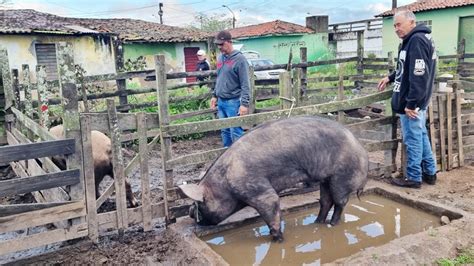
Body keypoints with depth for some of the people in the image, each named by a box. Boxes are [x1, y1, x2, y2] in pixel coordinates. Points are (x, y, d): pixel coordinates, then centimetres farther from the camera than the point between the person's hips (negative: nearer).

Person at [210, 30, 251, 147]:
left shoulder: (239, 59, -12)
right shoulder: (220, 58, 12)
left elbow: (245, 84, -14)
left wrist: (244, 103, -19)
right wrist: (214, 95, 19)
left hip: (233, 102, -7)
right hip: (221, 101, 7)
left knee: (236, 132, -4)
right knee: (224, 130, 14)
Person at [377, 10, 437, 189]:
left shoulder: (416, 40, -19)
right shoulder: (413, 40, 14)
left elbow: (419, 75, -25)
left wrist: (411, 104, -25)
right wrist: (390, 78, 17)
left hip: (412, 102, -10)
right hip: (418, 101, 10)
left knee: (413, 140, -1)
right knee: (421, 136, 17)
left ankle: (413, 178, 9)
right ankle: (429, 173, 28)